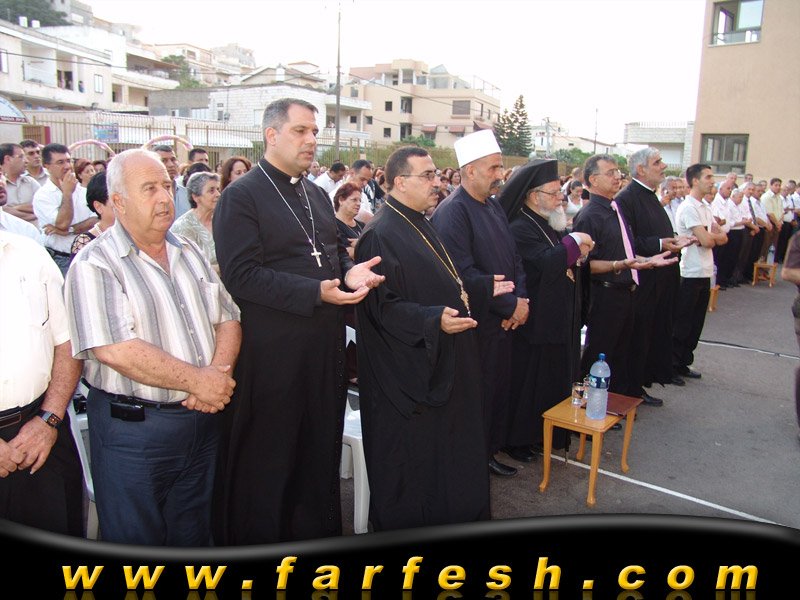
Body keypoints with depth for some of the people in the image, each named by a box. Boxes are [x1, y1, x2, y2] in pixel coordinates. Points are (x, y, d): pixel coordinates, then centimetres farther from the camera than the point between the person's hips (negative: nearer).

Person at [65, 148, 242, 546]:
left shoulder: (188, 253, 10)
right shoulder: (95, 265, -11)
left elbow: (227, 318, 8)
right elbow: (115, 349, -23)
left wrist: (219, 371, -11)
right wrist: (197, 381, -18)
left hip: (202, 420, 6)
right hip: (133, 429, -6)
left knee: (193, 536, 20)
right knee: (137, 539, 11)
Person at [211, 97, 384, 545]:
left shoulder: (317, 196, 15)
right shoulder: (241, 197, -9)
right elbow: (241, 274, -18)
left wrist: (351, 272, -3)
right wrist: (316, 293, -26)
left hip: (326, 344, 7)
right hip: (271, 352, -7)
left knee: (321, 449, 19)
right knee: (267, 458, 7)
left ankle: (319, 530, 38)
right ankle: (258, 541, 28)